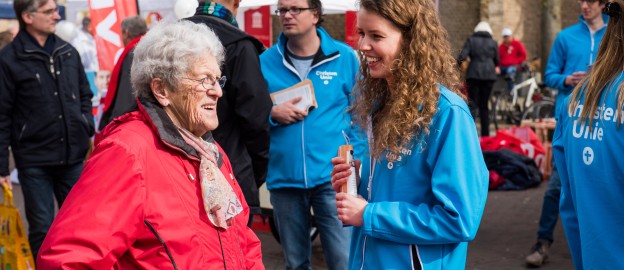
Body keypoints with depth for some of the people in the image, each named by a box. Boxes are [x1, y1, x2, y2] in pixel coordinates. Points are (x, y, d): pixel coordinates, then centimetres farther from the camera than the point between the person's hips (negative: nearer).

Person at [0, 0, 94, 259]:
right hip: (34, 160, -4)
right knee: (42, 228, 5)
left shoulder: (68, 52, 6)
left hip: (73, 156, 4)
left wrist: (87, 127, 7)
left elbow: (85, 95, 19)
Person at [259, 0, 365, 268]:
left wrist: (356, 161, -1)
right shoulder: (265, 61, 2)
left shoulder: (344, 57, 0)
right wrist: (272, 114, -11)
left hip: (333, 175, -2)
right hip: (283, 177, 2)